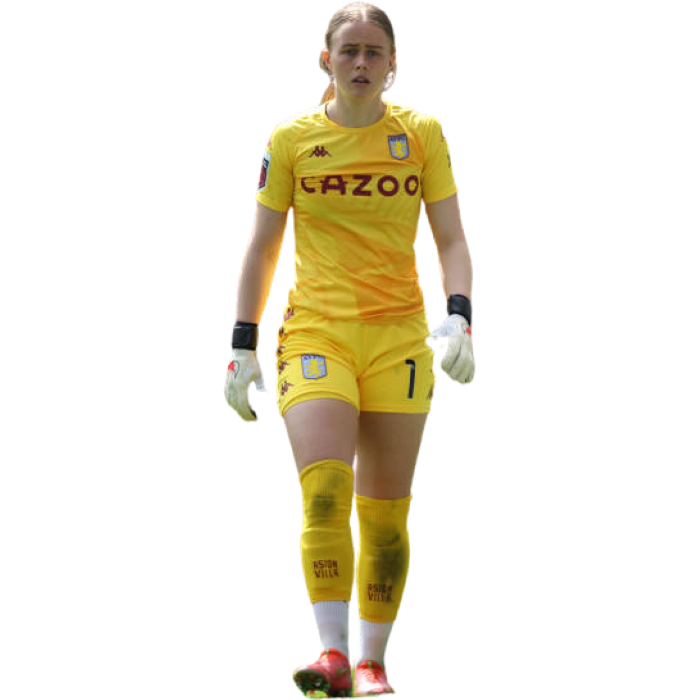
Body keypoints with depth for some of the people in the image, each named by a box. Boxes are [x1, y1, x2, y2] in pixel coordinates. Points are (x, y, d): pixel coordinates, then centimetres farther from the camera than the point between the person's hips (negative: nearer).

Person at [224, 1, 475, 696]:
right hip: (313, 332, -1)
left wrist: (459, 316, -10)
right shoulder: (292, 137, 5)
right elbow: (261, 245, 9)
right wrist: (242, 345, 5)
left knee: (385, 511, 1)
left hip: (399, 336, 1)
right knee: (324, 489, -19)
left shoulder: (422, 133, 6)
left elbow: (451, 237, 6)